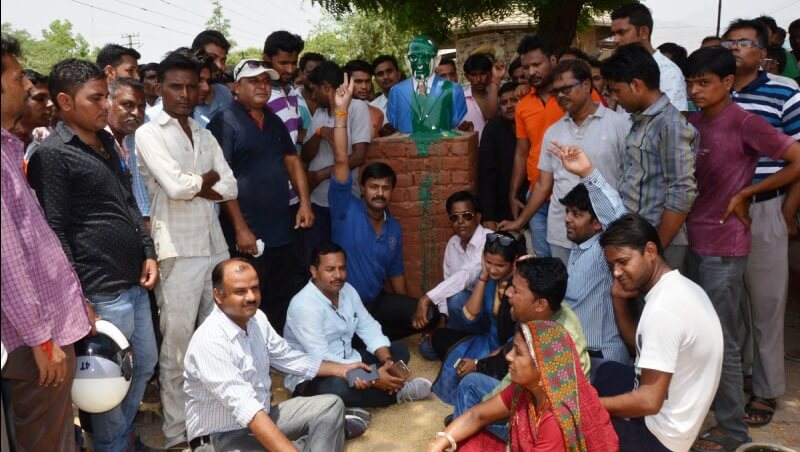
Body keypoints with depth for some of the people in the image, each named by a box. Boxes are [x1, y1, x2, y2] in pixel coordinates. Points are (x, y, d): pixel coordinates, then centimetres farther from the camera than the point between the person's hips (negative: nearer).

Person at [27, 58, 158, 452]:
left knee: (145, 364, 20)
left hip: (135, 282, 8)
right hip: (102, 291, -8)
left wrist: (148, 253, 11)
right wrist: (77, 298, -16)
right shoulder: (52, 154, -11)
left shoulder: (106, 142, 13)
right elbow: (53, 232, -15)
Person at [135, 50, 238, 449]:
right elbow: (176, 187, -16)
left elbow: (230, 187, 7)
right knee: (177, 342, 2)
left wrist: (193, 186, -8)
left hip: (214, 245, 6)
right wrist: (207, 179, 2)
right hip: (178, 249, -6)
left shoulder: (204, 134, 15)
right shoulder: (149, 133, -3)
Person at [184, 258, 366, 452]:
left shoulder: (257, 319, -2)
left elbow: (288, 358, 12)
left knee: (330, 406, -1)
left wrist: (341, 369, 10)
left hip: (261, 416, 8)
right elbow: (245, 408, -36)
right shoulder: (209, 342, -27)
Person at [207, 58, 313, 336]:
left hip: (282, 232, 7)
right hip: (248, 237, -7)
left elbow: (292, 161, 18)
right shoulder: (225, 122, -7)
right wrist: (240, 228, -17)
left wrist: (305, 203, 5)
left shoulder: (275, 122, 16)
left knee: (287, 306, 15)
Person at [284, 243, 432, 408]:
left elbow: (369, 328, 2)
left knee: (400, 350, 3)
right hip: (311, 378, -8)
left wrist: (387, 361, -17)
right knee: (339, 386, -40)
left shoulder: (347, 290, 0)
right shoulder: (304, 305, -25)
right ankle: (395, 393, -15)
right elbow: (320, 359, -31)